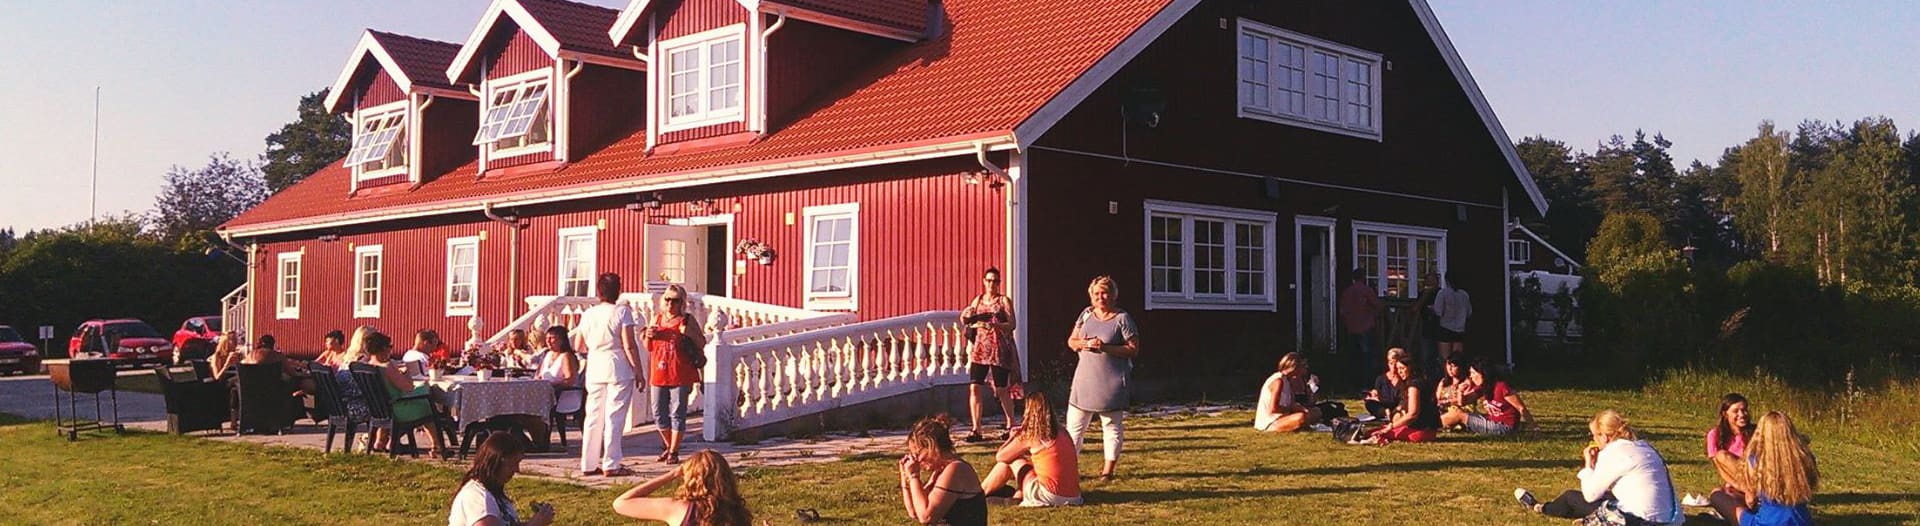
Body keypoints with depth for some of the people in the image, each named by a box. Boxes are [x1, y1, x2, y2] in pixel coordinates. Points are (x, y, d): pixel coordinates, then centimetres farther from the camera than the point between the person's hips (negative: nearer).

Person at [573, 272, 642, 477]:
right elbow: (629, 346, -12)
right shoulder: (622, 312, -7)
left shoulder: (588, 314, 8)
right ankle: (611, 464, -1)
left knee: (593, 416, 10)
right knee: (614, 416, -2)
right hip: (618, 368, -5)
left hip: (594, 368, 5)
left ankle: (589, 464, 13)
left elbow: (578, 346, 13)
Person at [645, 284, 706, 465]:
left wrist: (690, 333, -18)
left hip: (680, 375, -5)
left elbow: (702, 344, 0)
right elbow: (648, 348, 19)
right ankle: (668, 445, 28)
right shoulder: (656, 318, 12)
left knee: (677, 413, -2)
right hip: (659, 374, 5)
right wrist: (648, 336, -3)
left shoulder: (687, 320, -1)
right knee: (658, 413, 9)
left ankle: (674, 452, 6)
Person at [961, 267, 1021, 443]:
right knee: (974, 388, -7)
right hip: (979, 349, 4)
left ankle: (1010, 425, 24)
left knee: (1002, 390, 4)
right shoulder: (977, 300, 12)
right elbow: (968, 321, 21)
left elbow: (1012, 325, -9)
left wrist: (994, 325, -25)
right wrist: (966, 318, -2)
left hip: (1000, 350, -3)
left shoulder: (1004, 301, 0)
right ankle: (976, 430, -3)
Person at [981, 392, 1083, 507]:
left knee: (1009, 462, 11)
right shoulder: (1062, 432, 12)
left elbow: (999, 457, 4)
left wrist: (1013, 436, 19)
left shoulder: (1030, 436, -5)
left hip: (1049, 496, -6)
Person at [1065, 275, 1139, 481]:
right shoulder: (1086, 314, 10)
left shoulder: (1122, 318, -5)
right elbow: (1071, 341, 14)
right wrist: (1083, 344, -9)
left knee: (1112, 426, 4)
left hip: (1111, 382, -5)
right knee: (1074, 424, 5)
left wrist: (1105, 347, -20)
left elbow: (1133, 349, -10)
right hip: (1085, 378, 5)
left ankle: (1108, 469, 11)